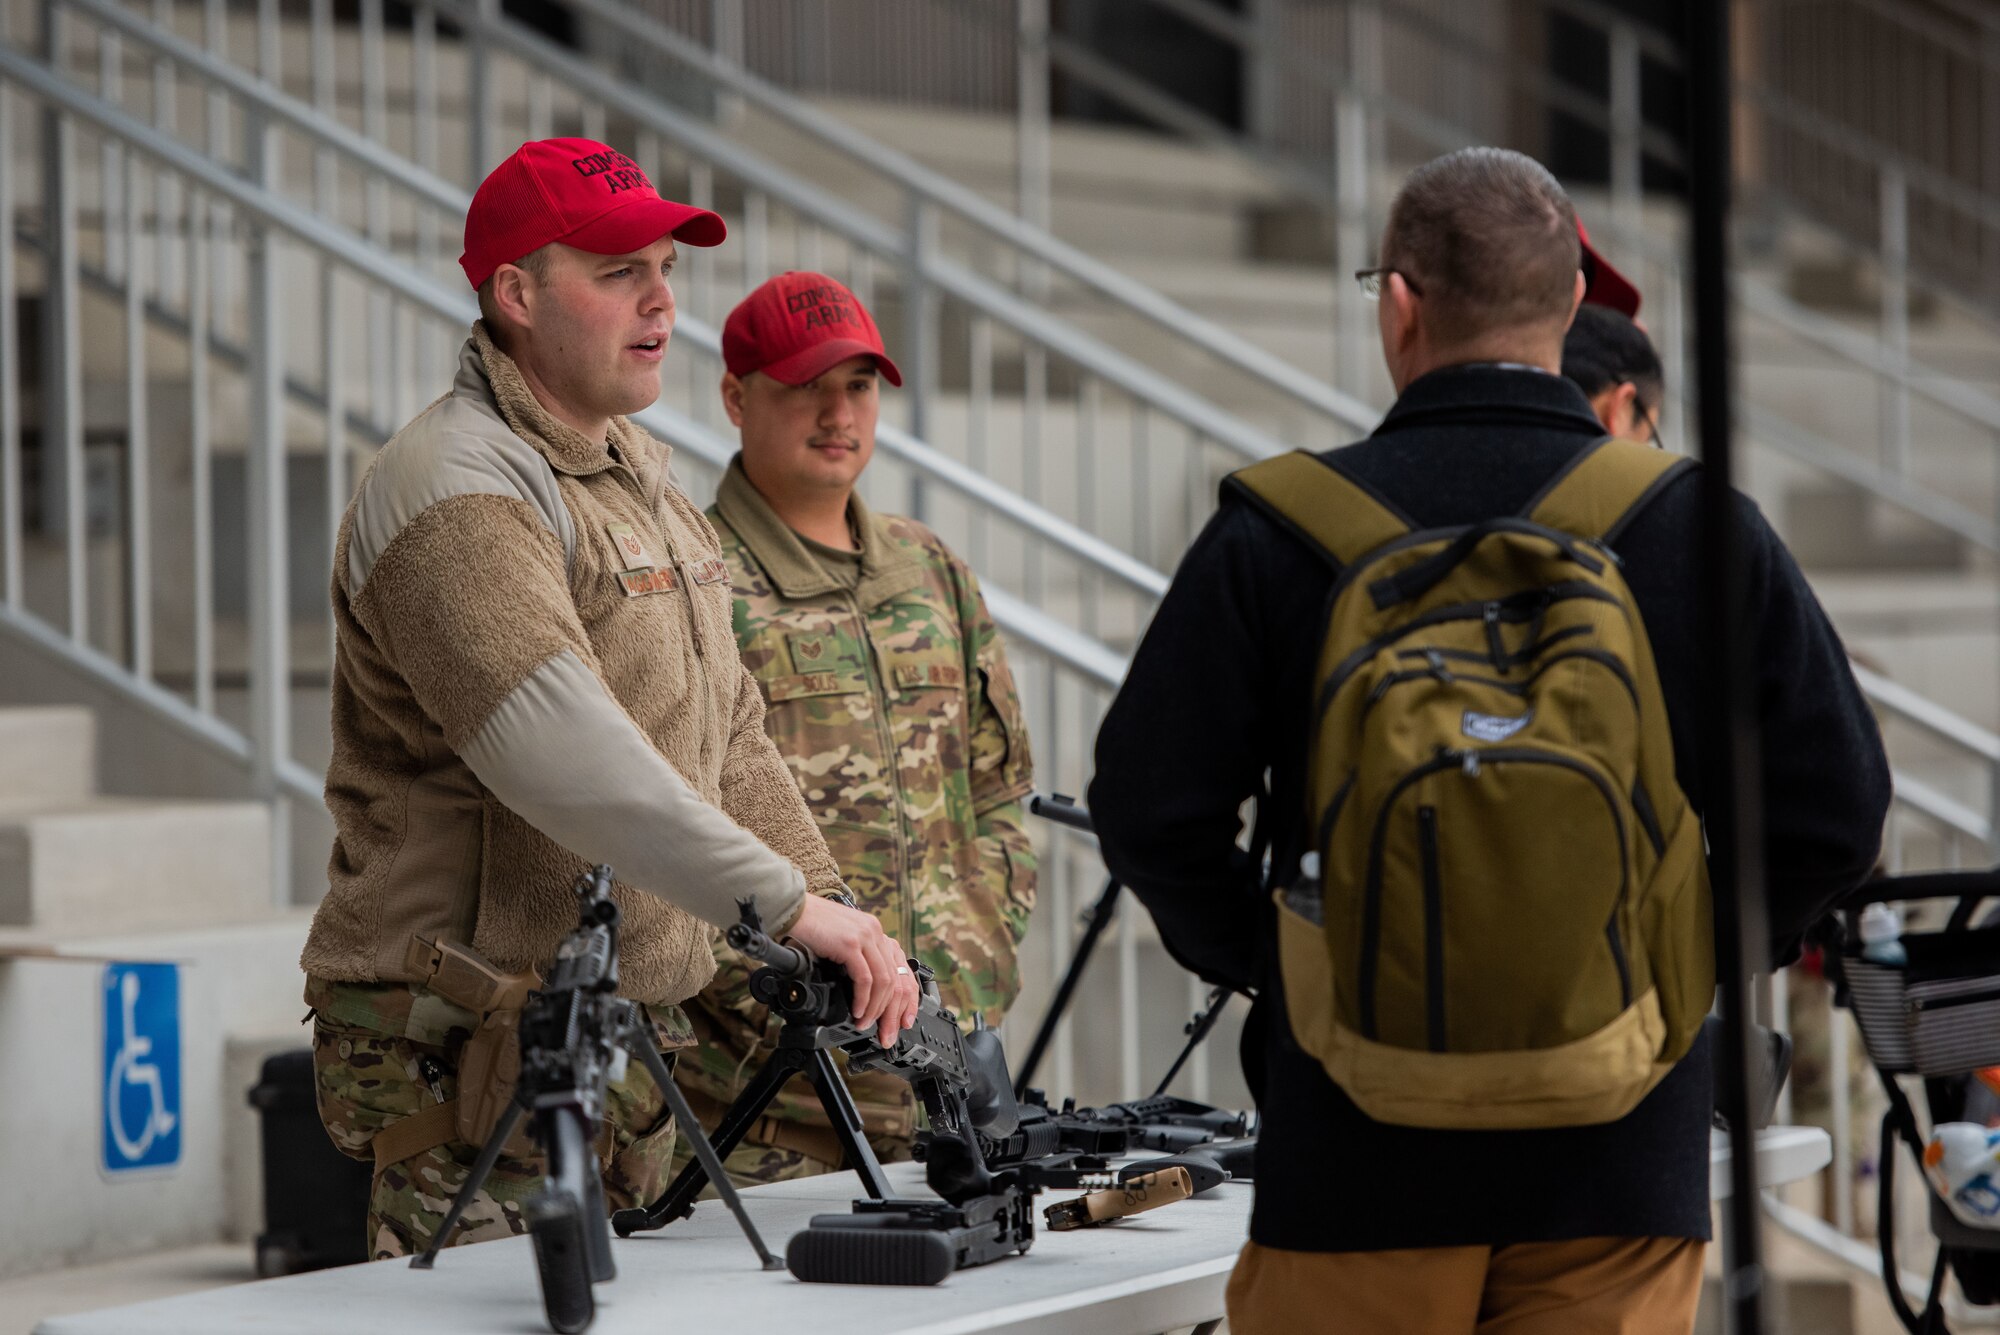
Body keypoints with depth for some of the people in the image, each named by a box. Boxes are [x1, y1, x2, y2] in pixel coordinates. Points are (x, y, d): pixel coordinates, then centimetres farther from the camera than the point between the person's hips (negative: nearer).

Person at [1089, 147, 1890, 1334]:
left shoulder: (1278, 532, -4)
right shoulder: (1702, 529, -1)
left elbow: (1150, 807, -4)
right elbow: (1837, 806, 0)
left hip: (1357, 1149, -1)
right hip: (1623, 1150, 1)